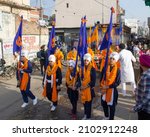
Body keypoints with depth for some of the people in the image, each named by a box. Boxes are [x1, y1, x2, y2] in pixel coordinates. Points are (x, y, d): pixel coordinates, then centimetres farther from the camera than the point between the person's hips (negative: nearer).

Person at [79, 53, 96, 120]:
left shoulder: (92, 69, -9)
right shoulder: (82, 68, 6)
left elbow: (93, 80, -11)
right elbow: (80, 78, 10)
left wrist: (87, 86, -15)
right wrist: (81, 85, -3)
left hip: (89, 89, -5)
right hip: (83, 88, 5)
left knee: (88, 103, 2)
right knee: (84, 102, 13)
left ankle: (88, 117, 15)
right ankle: (85, 115, 30)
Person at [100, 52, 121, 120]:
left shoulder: (117, 70, -11)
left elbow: (118, 82, -14)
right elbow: (101, 78, 6)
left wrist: (108, 87, -18)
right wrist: (102, 86, -8)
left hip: (112, 90, -4)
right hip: (104, 89, 4)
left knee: (111, 105, 5)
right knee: (104, 103, 17)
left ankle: (111, 119, 23)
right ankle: (106, 116, 42)